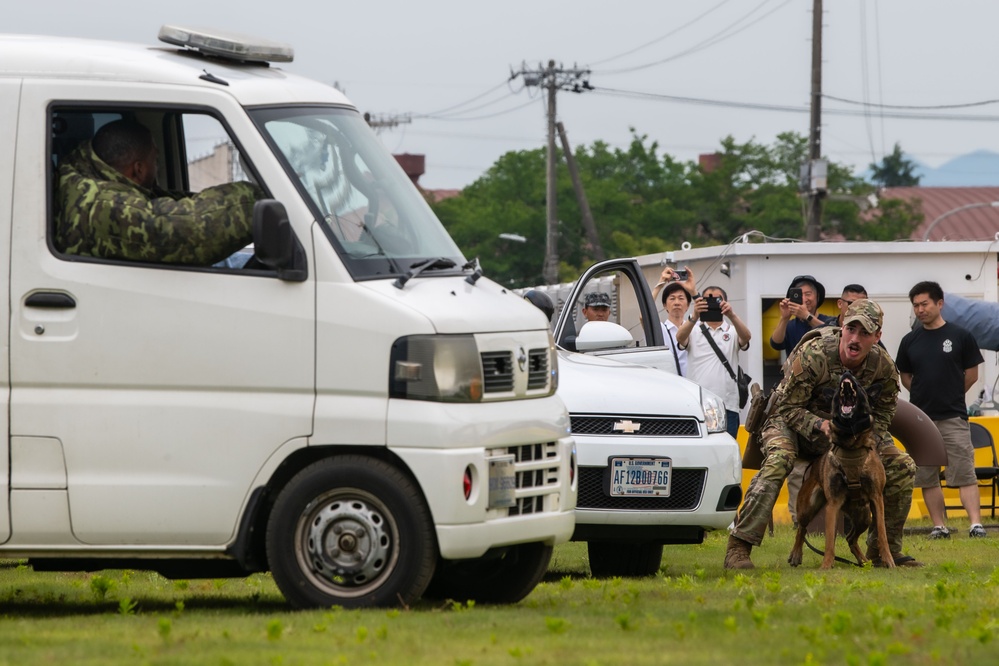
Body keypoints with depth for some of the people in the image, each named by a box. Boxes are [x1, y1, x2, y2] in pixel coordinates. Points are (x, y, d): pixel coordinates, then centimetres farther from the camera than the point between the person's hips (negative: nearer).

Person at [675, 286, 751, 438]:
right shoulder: (694, 329, 11)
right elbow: (680, 338, -10)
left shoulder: (732, 331, 13)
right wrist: (694, 317, -30)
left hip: (727, 406, 1)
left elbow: (746, 336, -9)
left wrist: (732, 315, -28)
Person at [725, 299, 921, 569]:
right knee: (777, 461, -37)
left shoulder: (884, 367, -15)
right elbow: (788, 408, -23)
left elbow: (882, 415, 1)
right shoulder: (813, 355, -31)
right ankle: (738, 546, -37)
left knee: (902, 467, -4)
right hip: (794, 421, -5)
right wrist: (821, 425, -40)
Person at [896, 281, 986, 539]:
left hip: (953, 418, -4)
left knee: (964, 473, -10)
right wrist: (926, 395, 9)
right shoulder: (910, 341, 8)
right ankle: (939, 526, 10)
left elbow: (971, 375, 6)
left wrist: (950, 396, 9)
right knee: (927, 477, 4)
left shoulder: (960, 337, -1)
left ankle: (976, 524, -14)